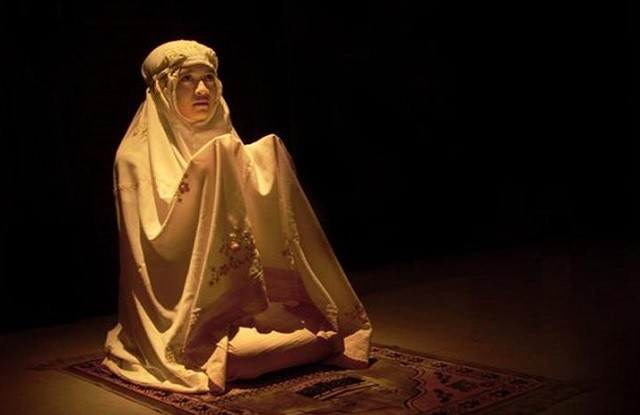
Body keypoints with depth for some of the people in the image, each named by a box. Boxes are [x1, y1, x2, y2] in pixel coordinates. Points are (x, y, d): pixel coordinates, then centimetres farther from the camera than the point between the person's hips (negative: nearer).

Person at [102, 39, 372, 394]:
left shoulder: (222, 148, 13)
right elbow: (155, 240, -17)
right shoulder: (139, 156, -5)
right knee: (238, 351, -36)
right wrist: (197, 178, -24)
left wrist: (266, 167, -7)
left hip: (239, 295, 7)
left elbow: (257, 217, 9)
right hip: (184, 304, -7)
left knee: (326, 332, -12)